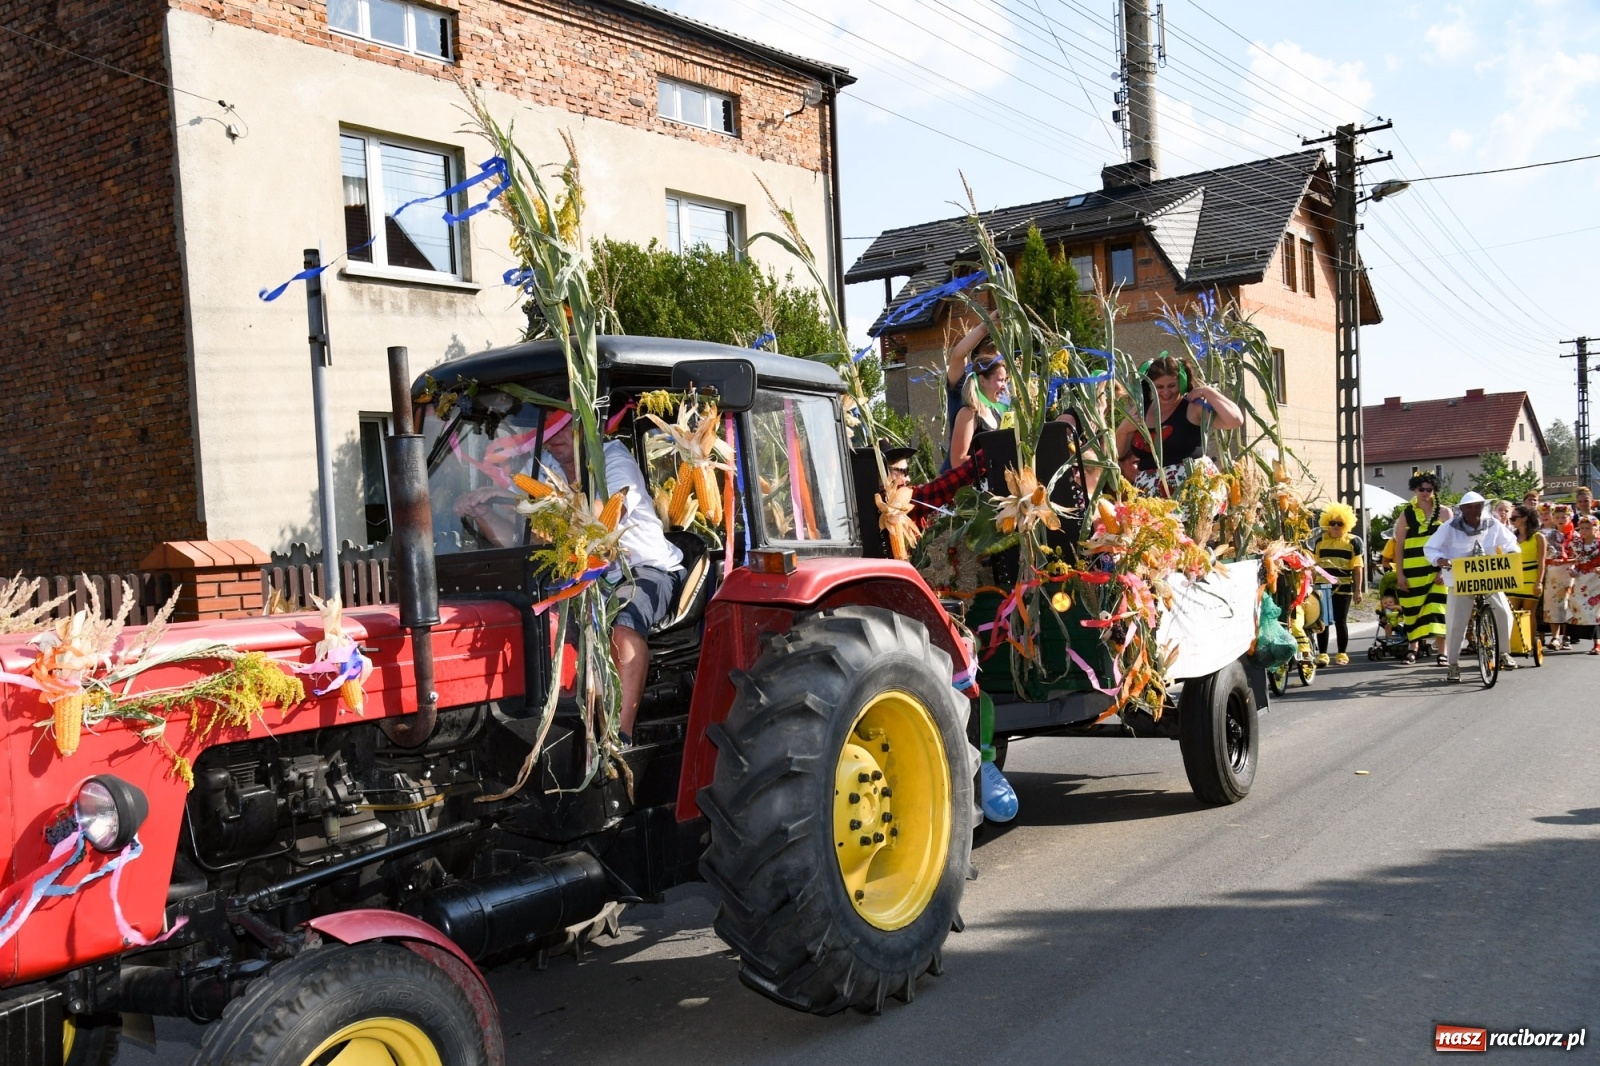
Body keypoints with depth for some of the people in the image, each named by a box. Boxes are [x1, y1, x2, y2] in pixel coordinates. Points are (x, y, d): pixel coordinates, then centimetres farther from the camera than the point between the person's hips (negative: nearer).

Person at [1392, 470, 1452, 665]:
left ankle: (1441, 651, -7)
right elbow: (1399, 546, 7)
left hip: (1437, 570, -2)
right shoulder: (1406, 514, 9)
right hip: (1412, 571, 2)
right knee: (1413, 609, 7)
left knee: (1437, 608, -10)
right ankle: (1414, 646, 24)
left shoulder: (1444, 512, 6)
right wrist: (1400, 574, 0)